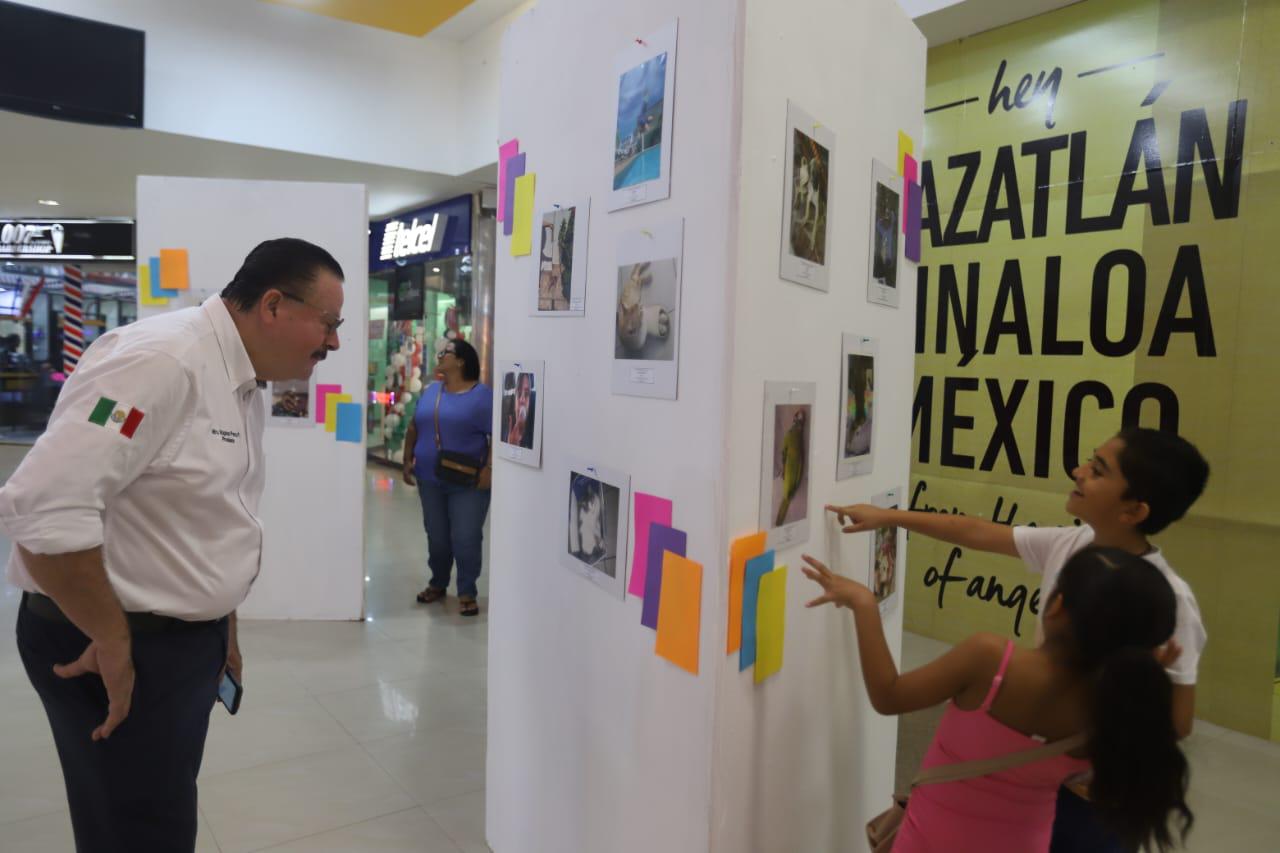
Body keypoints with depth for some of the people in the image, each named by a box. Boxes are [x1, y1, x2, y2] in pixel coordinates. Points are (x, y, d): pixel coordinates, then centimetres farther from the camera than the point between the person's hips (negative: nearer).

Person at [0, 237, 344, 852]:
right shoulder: (161, 362, -23)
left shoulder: (244, 387, 8)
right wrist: (112, 641, -20)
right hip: (114, 645, -9)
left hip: (187, 637, 9)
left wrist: (223, 631, 19)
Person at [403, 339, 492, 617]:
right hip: (431, 479, 6)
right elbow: (414, 428, 16)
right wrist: (408, 460, 9)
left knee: (466, 539, -3)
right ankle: (437, 584, 32)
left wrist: (489, 468, -20)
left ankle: (467, 593, 10)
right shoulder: (430, 391, 10)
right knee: (436, 536, 15)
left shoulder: (482, 395, -9)